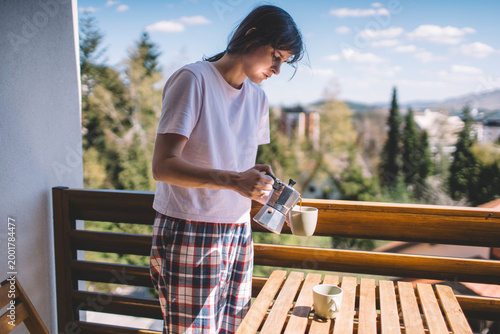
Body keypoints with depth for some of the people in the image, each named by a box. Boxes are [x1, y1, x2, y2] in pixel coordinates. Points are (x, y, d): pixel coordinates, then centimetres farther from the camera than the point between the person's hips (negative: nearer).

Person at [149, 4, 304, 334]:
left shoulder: (258, 99, 13)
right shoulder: (193, 79, -10)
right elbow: (163, 166, -19)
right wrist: (231, 180, -31)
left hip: (238, 233, 7)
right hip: (189, 234, -6)